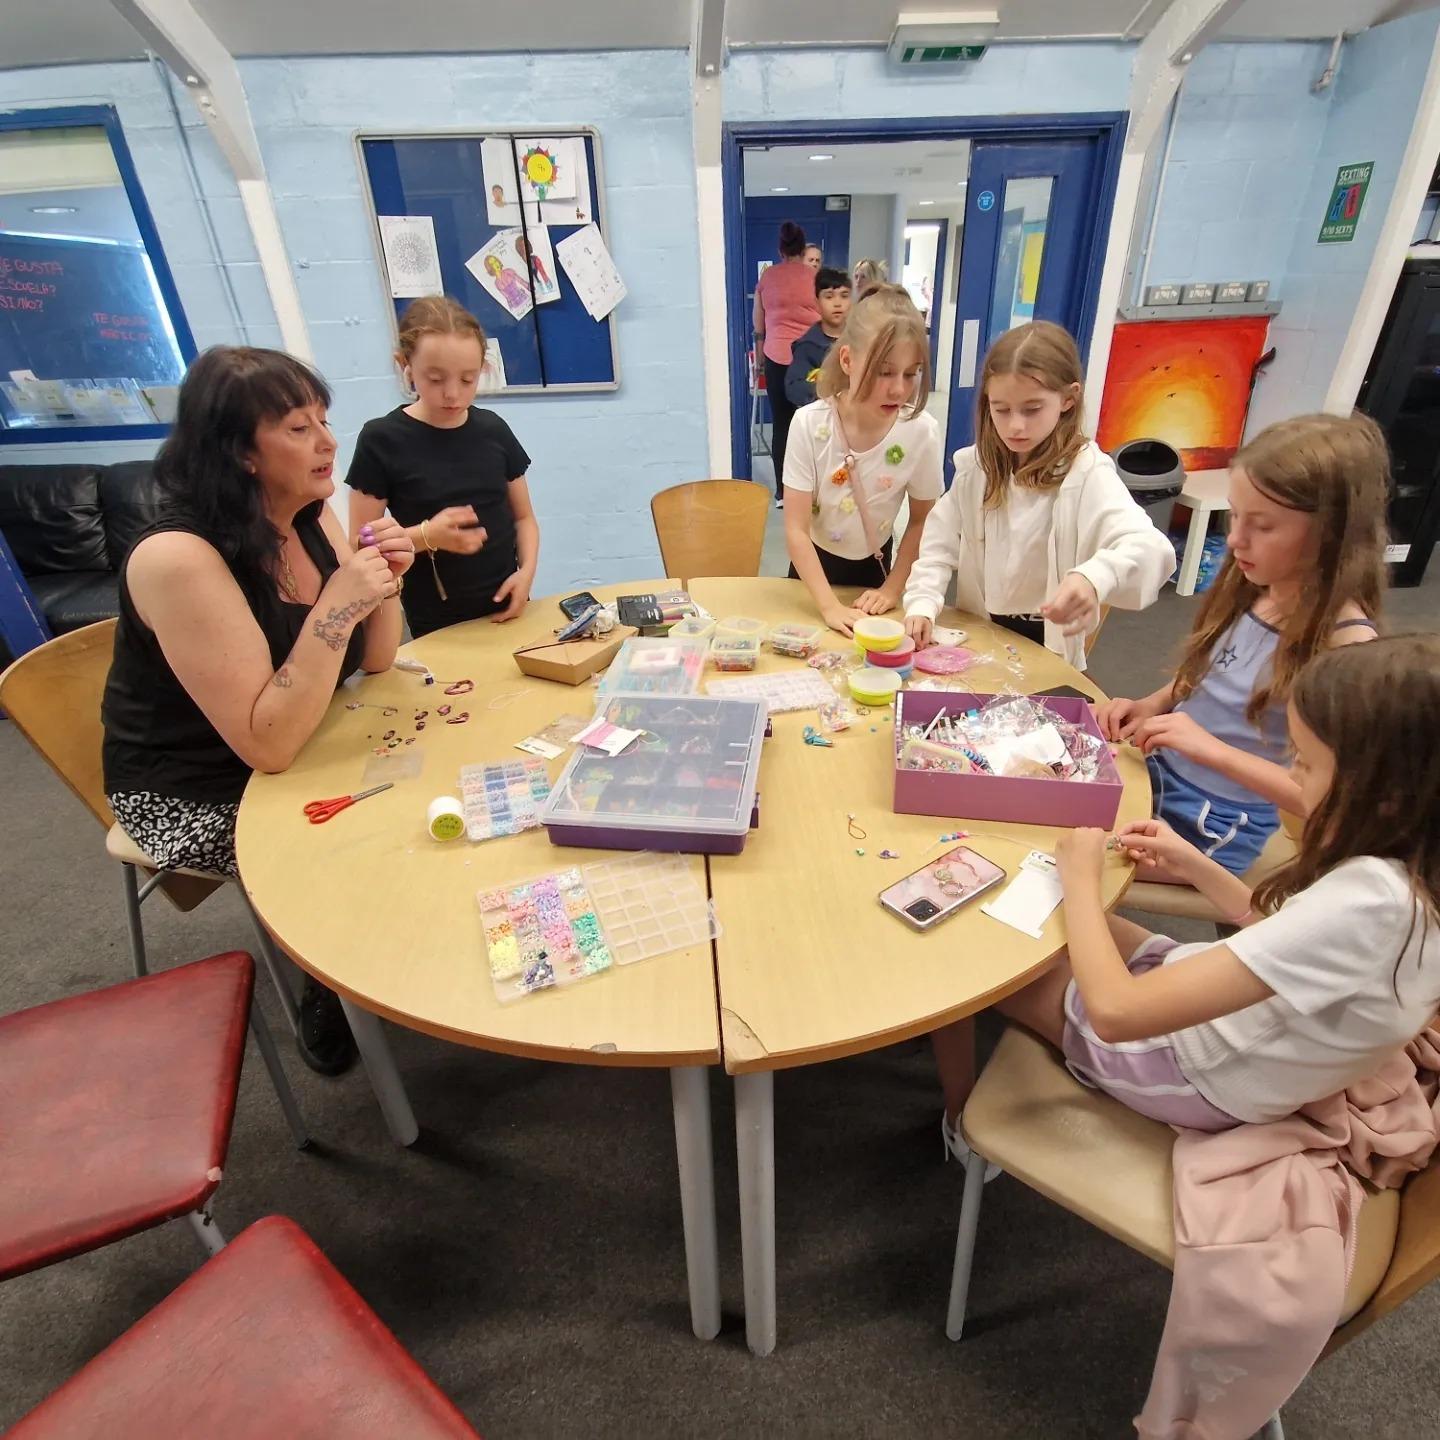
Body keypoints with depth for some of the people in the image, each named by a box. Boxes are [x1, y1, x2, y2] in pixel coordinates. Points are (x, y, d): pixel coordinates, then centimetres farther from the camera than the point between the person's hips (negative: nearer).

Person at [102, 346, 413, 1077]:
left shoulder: (310, 518, -6)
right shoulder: (178, 557, -28)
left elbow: (373, 661, 2)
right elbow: (267, 744, -32)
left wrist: (383, 582, -17)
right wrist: (337, 607, -35)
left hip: (298, 750, 7)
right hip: (198, 795, -6)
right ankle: (333, 1001, 15)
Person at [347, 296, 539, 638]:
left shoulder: (493, 430, 1)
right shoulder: (381, 440, -8)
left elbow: (523, 517, 8)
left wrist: (527, 570, -9)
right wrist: (426, 536, -23)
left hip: (505, 609, 3)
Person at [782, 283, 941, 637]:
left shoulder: (922, 432, -21)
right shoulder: (810, 423, -25)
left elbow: (922, 520, -5)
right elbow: (796, 530, -24)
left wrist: (893, 587, -9)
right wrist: (830, 605, -31)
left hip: (873, 565, 1)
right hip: (814, 564, -1)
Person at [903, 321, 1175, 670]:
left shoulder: (1087, 473, -16)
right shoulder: (976, 466, -1)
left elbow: (1150, 548, -30)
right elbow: (940, 543, 1)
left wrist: (1094, 578, -51)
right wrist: (921, 605, -16)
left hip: (1047, 648, -3)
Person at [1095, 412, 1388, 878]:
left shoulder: (1347, 642, -21)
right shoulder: (1249, 589, -2)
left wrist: (1215, 750, -27)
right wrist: (1151, 706, -3)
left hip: (1216, 825, -6)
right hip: (1155, 767, 6)